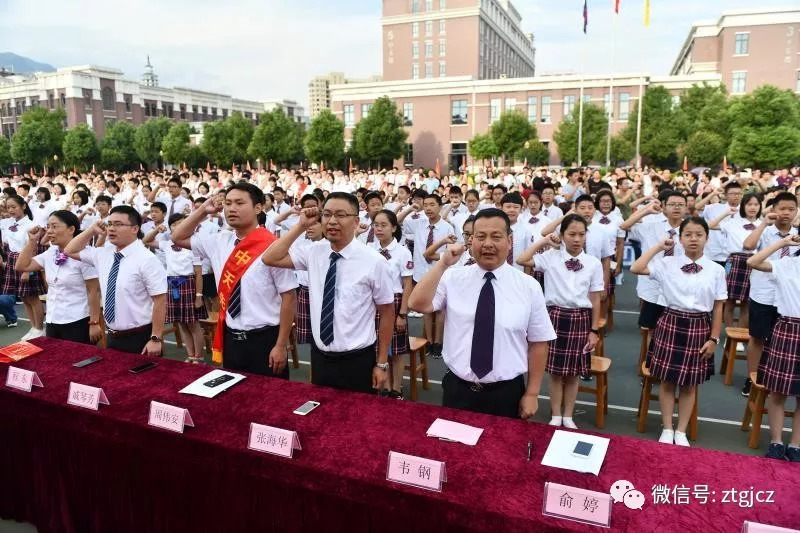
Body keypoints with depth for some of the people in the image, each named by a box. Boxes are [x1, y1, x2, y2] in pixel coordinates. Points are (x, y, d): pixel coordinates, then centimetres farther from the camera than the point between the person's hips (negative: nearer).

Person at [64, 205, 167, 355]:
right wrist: (92, 230, 3)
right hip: (112, 337, 7)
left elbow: (160, 300, -18)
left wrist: (156, 339, -19)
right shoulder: (103, 254, 4)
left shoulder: (146, 260, -16)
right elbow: (70, 251, 18)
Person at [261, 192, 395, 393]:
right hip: (320, 357, 4)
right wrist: (301, 226, -8)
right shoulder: (314, 252, -2)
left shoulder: (374, 261, -14)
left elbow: (387, 313, -7)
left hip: (357, 361, -4)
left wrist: (382, 364, -4)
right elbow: (269, 259, -2)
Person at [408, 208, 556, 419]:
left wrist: (532, 393, -1)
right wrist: (443, 264, -20)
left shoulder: (529, 286, -6)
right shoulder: (452, 278, -3)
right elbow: (417, 304, -17)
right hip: (457, 390, 1)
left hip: (507, 393, -1)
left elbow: (538, 343, -1)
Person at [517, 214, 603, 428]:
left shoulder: (594, 263, -1)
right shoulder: (550, 257, -3)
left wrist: (594, 330, 3)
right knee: (556, 371, 9)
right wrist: (543, 241, -8)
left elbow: (596, 300, 3)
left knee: (573, 372, 12)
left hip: (580, 319, 1)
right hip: (556, 316, -1)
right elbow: (521, 260, -15)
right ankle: (556, 416, 25)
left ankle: (568, 417, 29)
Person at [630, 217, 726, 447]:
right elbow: (636, 269, -15)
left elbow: (718, 307, 2)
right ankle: (667, 429, 26)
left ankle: (681, 432, 28)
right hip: (671, 324, -1)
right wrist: (659, 247, -8)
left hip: (699, 328, 1)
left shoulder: (716, 270, -2)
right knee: (667, 381, 9)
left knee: (690, 384, 12)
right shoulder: (668, 263, -5)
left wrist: (714, 338, 0)